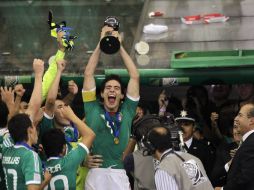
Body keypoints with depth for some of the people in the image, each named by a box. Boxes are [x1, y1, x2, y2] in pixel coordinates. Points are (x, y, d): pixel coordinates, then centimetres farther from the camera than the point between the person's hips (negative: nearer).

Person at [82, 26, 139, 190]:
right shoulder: (93, 110, 13)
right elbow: (88, 74, 13)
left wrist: (119, 46, 15)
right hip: (96, 175, -1)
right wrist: (101, 44, 14)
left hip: (119, 176, 1)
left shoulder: (127, 111, 14)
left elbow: (135, 76, 13)